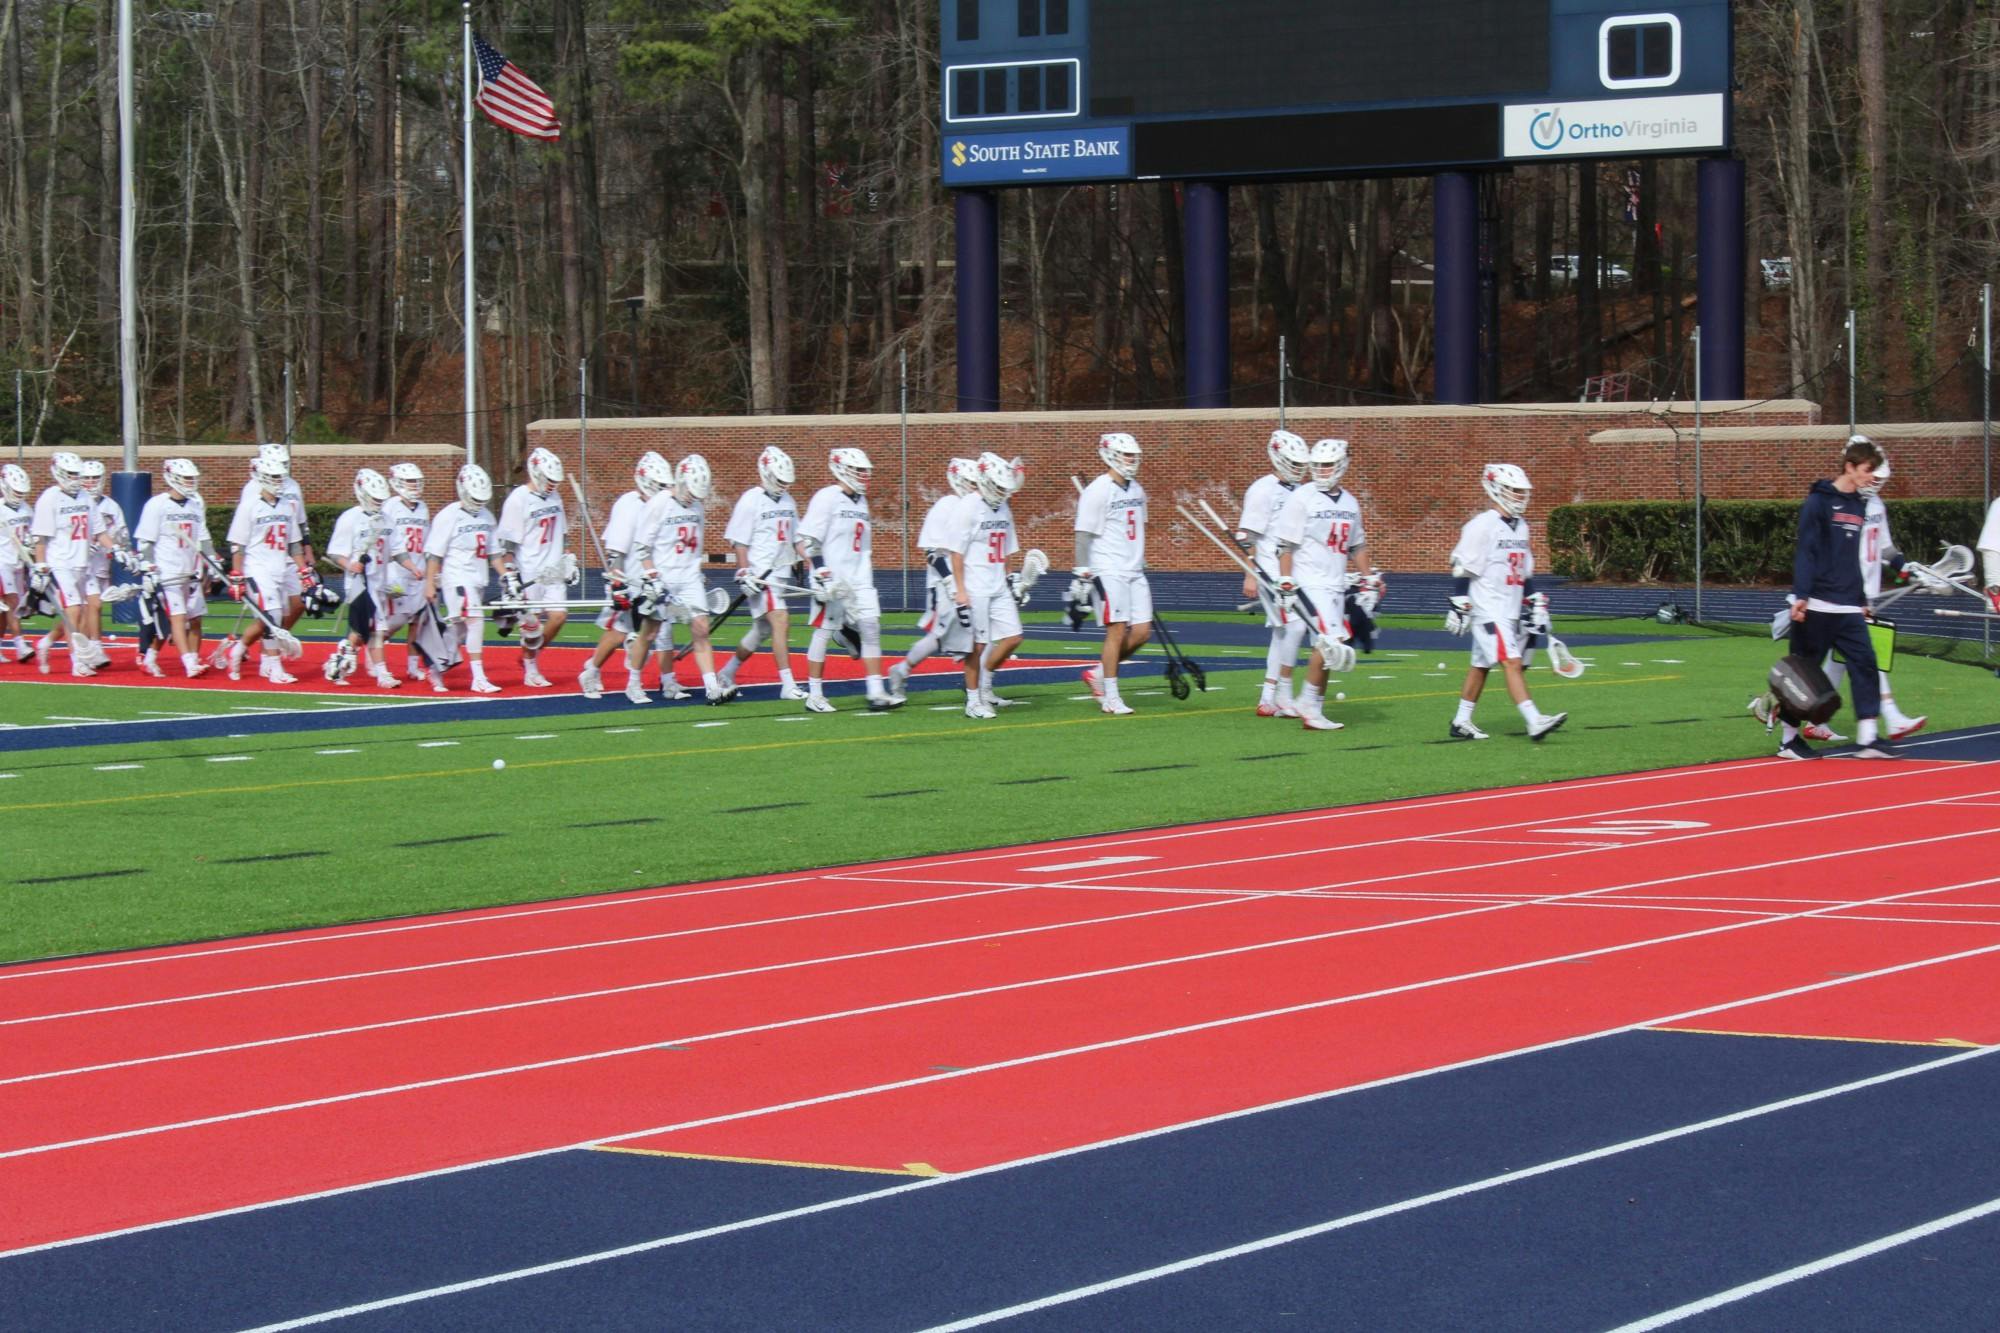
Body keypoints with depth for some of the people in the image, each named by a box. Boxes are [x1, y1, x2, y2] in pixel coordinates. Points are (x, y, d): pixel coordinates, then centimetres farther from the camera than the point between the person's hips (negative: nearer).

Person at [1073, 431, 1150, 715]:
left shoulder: (1136, 490, 14)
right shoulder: (1097, 491, -11)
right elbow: (1084, 535, -12)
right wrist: (1082, 574, -15)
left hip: (1134, 572, 8)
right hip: (1109, 572, -8)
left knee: (1142, 632, 3)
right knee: (1117, 631, -8)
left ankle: (1098, 673, 19)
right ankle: (1110, 697, -1)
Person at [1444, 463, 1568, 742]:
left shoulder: (1520, 527, 14)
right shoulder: (1481, 526, -12)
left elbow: (1526, 573, 22)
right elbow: (1462, 570, -13)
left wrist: (1537, 606, 19)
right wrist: (1459, 607, -16)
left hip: (1509, 612, 9)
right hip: (1487, 610, -8)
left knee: (1481, 665, 13)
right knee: (1512, 663, -16)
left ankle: (1461, 722, 21)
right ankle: (1534, 721, -24)